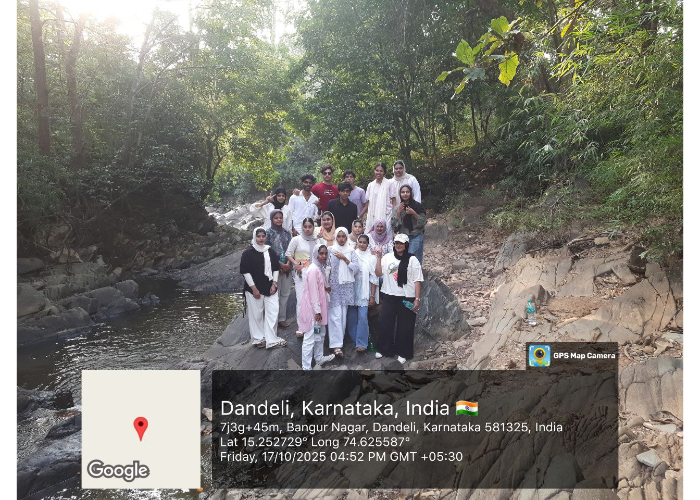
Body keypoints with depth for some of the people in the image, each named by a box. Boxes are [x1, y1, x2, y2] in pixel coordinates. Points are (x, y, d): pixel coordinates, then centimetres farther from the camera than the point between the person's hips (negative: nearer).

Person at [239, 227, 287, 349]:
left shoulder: (270, 252, 8)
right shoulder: (248, 253, -5)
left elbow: (276, 268, 13)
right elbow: (245, 271, -7)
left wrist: (274, 284, 1)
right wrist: (253, 288, -12)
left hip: (270, 288, 4)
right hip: (254, 289, -4)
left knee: (273, 312, -1)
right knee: (256, 314, 2)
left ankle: (271, 339, 6)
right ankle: (258, 339, 17)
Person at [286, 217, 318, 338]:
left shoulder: (316, 240, 9)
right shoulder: (296, 239, 1)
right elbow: (288, 254, 1)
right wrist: (295, 263, -14)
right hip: (300, 272, -3)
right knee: (301, 299, -7)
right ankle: (300, 328, -1)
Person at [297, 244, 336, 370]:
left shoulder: (321, 268, 11)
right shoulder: (313, 269, -18)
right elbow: (313, 292, -20)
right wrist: (317, 311, -19)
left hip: (319, 307, 10)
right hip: (312, 308, -10)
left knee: (320, 334, 23)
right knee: (310, 338, -5)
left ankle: (319, 358, 39)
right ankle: (306, 367, 2)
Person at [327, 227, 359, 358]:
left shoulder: (351, 252, 8)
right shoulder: (330, 250, 2)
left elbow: (355, 269, 0)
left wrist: (345, 259, -11)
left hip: (347, 287, 3)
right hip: (334, 286, -2)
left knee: (343, 314, 6)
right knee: (335, 315, -7)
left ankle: (339, 339, 20)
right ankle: (336, 345, -7)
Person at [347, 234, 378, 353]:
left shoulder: (371, 257, -1)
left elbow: (374, 278, -2)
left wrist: (372, 296, -4)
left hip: (364, 292, -2)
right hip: (351, 291, 2)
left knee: (362, 317, -9)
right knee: (352, 317, 7)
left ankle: (361, 343, 0)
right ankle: (353, 340, 21)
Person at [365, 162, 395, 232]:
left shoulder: (389, 183, 3)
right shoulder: (371, 185, 12)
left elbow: (393, 200, 2)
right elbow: (369, 202, 14)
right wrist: (368, 215, 6)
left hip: (386, 215, -3)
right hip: (373, 216, 3)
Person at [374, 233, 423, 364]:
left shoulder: (412, 260, -4)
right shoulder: (387, 257, 4)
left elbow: (417, 281, -5)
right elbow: (378, 273, -1)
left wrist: (417, 299, -10)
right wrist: (379, 258, -9)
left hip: (407, 298, -3)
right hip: (389, 297, 3)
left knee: (405, 327, 6)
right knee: (384, 324, 8)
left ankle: (402, 353, 20)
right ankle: (383, 349, 26)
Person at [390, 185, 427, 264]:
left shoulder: (417, 206, -3)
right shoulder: (397, 207, 6)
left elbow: (423, 222, -3)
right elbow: (393, 224, 1)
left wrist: (413, 213, -16)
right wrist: (399, 212, -9)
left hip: (415, 236, -3)